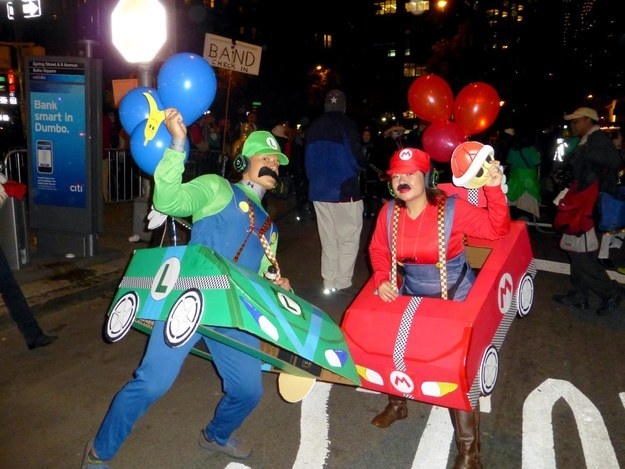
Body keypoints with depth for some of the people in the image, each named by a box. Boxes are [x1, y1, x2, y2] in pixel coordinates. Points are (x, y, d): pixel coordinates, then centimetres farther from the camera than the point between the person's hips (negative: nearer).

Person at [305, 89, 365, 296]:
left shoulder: (314, 127, 7)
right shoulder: (348, 125, -9)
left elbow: (308, 161, 11)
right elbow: (357, 160, -12)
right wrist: (361, 167, 9)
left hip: (319, 191, 6)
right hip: (344, 191, -6)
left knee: (328, 239, 12)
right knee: (348, 238, 3)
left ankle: (329, 283, 16)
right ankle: (342, 284, 3)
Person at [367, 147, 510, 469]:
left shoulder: (452, 208, -20)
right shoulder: (389, 212, -9)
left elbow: (497, 230, -17)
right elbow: (378, 250, 4)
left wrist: (494, 190, -30)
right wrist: (382, 280, -12)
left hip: (456, 298, -4)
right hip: (411, 295, 5)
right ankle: (397, 403, 45)